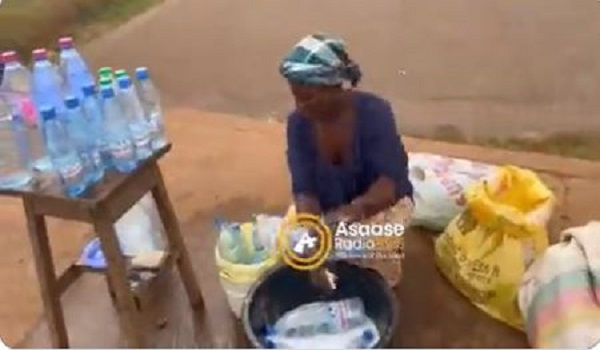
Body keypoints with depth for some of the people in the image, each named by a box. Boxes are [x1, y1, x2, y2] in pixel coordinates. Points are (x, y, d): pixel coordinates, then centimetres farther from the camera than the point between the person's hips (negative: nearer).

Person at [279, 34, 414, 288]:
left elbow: (391, 180, -33)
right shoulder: (298, 123, -17)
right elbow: (303, 188, -21)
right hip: (325, 208, 4)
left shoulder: (374, 112, -28)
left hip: (380, 201, -3)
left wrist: (355, 211, -53)